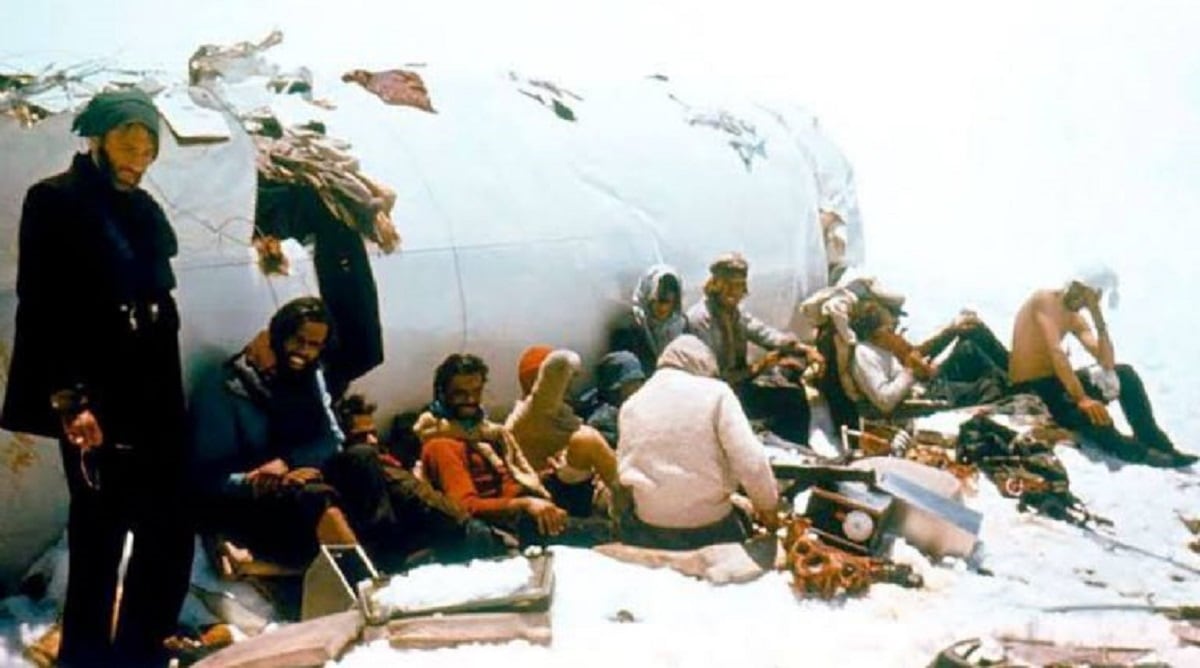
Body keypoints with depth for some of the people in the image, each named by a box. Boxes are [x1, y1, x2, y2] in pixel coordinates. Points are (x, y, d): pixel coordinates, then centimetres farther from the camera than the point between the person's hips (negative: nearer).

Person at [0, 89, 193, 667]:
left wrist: (167, 398, 16)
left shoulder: (144, 211, 17)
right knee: (99, 536, -6)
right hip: (94, 402, -7)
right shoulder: (55, 201, -3)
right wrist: (68, 399, -18)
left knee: (169, 535, 3)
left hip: (153, 398, 7)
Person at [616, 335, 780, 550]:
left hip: (649, 527, 3)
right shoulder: (715, 392, -4)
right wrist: (767, 506, 4)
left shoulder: (632, 403, 8)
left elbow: (624, 467, 8)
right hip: (709, 524, -2)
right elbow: (750, 462, -11)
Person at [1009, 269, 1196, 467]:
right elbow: (1056, 352, -29)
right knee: (1089, 413, -35)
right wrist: (1081, 398, -37)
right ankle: (1138, 453, -18)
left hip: (1056, 383, 9)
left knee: (1125, 375, -4)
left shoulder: (1074, 318, 10)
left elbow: (1107, 363, -1)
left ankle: (1158, 445, -8)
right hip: (1030, 391, -9)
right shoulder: (1046, 300, -15)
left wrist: (1097, 315, -9)